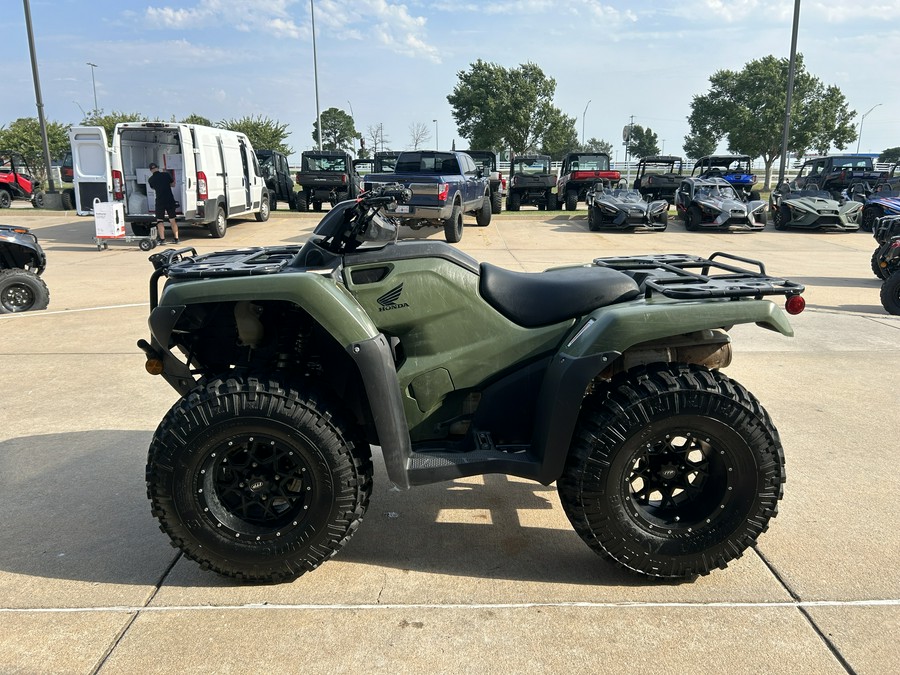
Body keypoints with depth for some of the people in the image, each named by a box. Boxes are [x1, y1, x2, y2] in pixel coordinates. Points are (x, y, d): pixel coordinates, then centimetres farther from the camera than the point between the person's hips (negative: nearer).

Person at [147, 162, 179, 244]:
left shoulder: (151, 179, -1)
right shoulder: (166, 174, -1)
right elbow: (173, 184, 12)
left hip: (160, 201, -2)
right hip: (170, 200, 2)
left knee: (160, 220, 5)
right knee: (172, 220, 10)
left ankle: (162, 239, -5)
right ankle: (176, 238, 9)